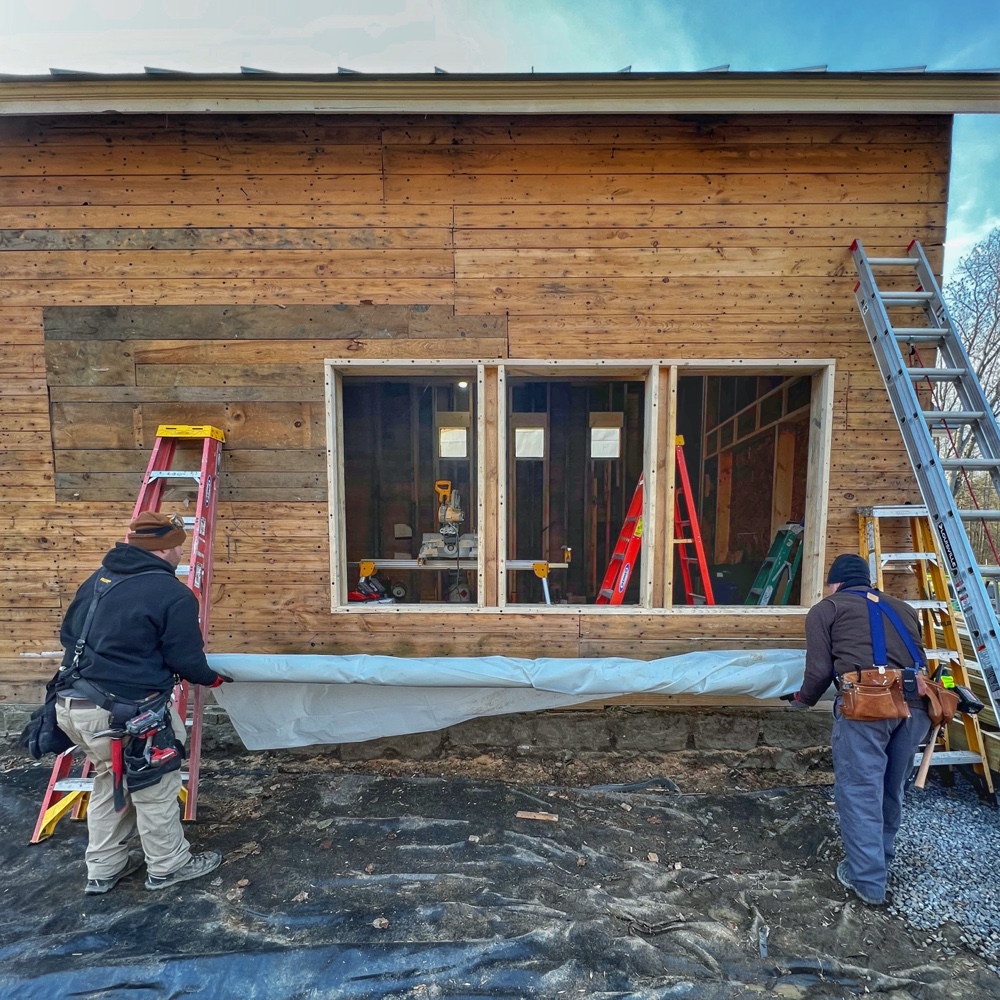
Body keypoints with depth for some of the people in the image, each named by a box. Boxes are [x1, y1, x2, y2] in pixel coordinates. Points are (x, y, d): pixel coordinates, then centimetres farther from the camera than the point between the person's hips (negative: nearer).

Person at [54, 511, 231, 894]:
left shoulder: (97, 579, 9)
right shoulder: (174, 594, -16)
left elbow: (68, 633, 18)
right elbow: (186, 660, -12)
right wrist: (210, 677, 9)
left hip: (73, 704, 8)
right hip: (124, 711, -8)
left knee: (111, 782, 27)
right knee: (154, 787, 12)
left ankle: (104, 868, 40)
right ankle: (168, 866, 30)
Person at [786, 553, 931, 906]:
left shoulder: (826, 609, 10)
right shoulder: (902, 607, 26)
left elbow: (820, 670, 3)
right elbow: (918, 659, 23)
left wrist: (802, 700, 21)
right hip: (916, 703, 6)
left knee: (859, 790, 7)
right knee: (891, 790, 22)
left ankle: (868, 880, 14)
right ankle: (881, 863, 38)